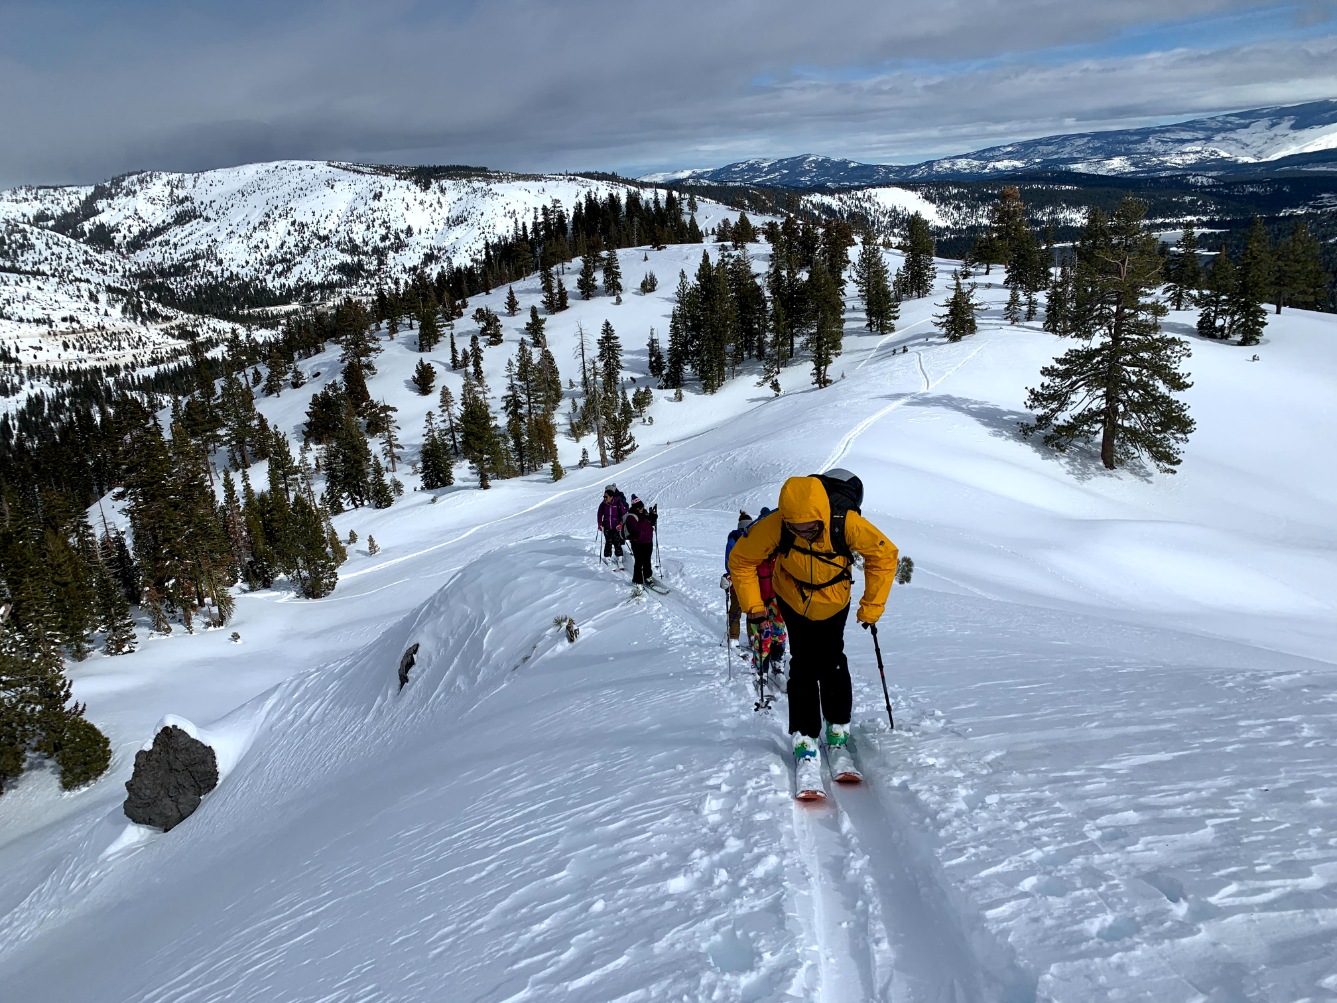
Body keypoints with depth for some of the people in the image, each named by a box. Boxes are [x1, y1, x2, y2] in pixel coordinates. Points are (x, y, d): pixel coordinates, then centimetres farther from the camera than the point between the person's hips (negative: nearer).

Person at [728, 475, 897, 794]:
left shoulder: (848, 523, -35)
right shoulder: (772, 527, -34)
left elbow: (885, 555, -18)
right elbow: (740, 560, -16)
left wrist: (871, 606, -15)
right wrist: (753, 605, -16)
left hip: (834, 603, 1)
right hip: (793, 601, 0)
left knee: (832, 665, 2)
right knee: (804, 666, -7)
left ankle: (837, 734, 21)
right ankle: (804, 743, 0)